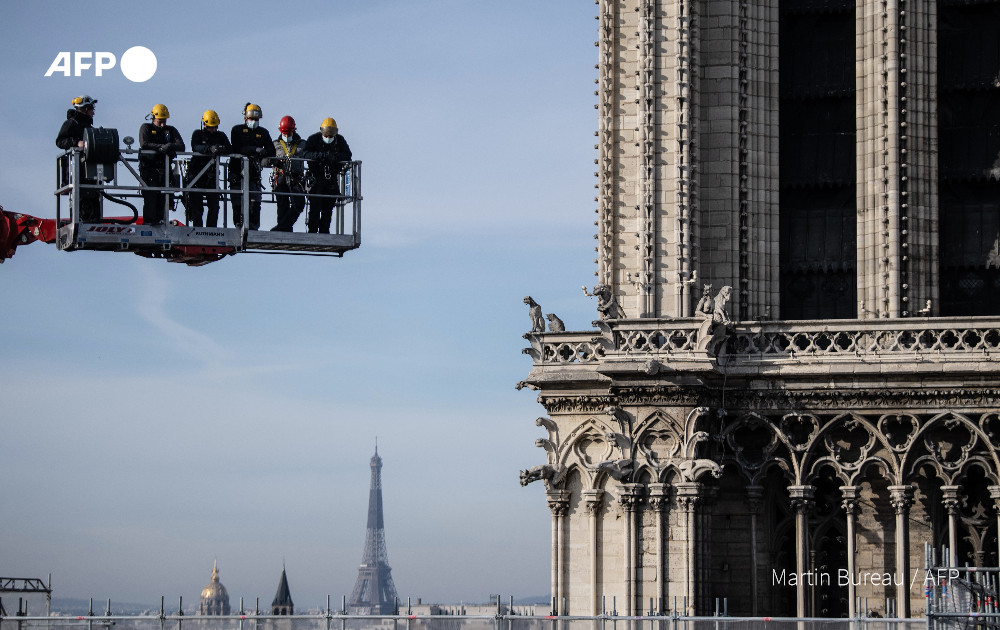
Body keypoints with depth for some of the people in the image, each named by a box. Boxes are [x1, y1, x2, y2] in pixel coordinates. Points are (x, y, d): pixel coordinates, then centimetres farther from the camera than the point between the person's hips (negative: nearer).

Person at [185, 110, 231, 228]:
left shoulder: (220, 136, 10)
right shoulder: (198, 134, 1)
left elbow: (230, 149, -5)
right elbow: (195, 147, -20)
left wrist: (221, 149, -29)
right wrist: (210, 149, -38)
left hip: (211, 175, 3)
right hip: (196, 173, -3)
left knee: (214, 205, -3)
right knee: (196, 205, -3)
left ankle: (212, 229, 5)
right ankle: (197, 227, 4)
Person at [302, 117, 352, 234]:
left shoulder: (340, 140, 4)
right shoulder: (314, 139, -4)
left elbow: (347, 155, -2)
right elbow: (305, 154, -19)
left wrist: (336, 156, -23)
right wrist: (324, 155, -30)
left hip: (332, 179, 3)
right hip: (316, 177, -3)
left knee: (328, 208, 3)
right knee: (315, 206, -8)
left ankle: (324, 231, 10)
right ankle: (312, 231, -3)